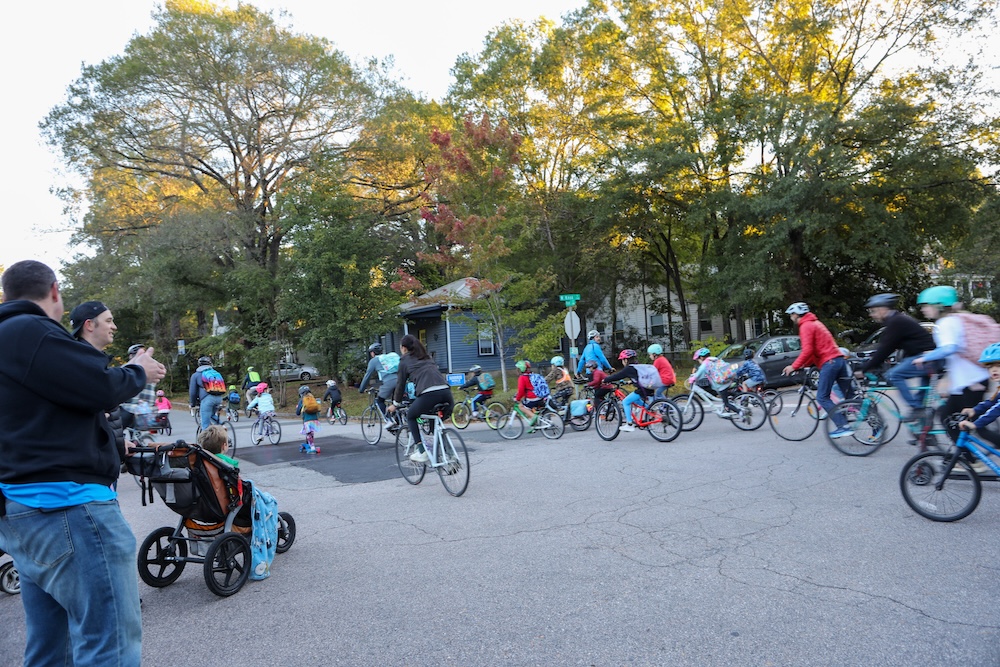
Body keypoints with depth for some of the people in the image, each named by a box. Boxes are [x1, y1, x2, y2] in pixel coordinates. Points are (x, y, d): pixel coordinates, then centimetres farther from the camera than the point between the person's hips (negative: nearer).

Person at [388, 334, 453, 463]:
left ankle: (422, 452, 9)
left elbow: (401, 384, 19)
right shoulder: (427, 357, 32)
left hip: (428, 394, -5)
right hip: (446, 392, 5)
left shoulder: (405, 360, 17)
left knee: (410, 416, 21)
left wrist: (395, 404, 34)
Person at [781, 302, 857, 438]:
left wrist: (794, 366, -12)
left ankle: (842, 427, -9)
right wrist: (803, 365, 17)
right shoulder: (815, 323, 23)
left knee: (822, 397, -5)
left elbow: (807, 350, -18)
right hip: (839, 359, 9)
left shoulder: (806, 326, -7)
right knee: (850, 395, 12)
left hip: (829, 362, -9)